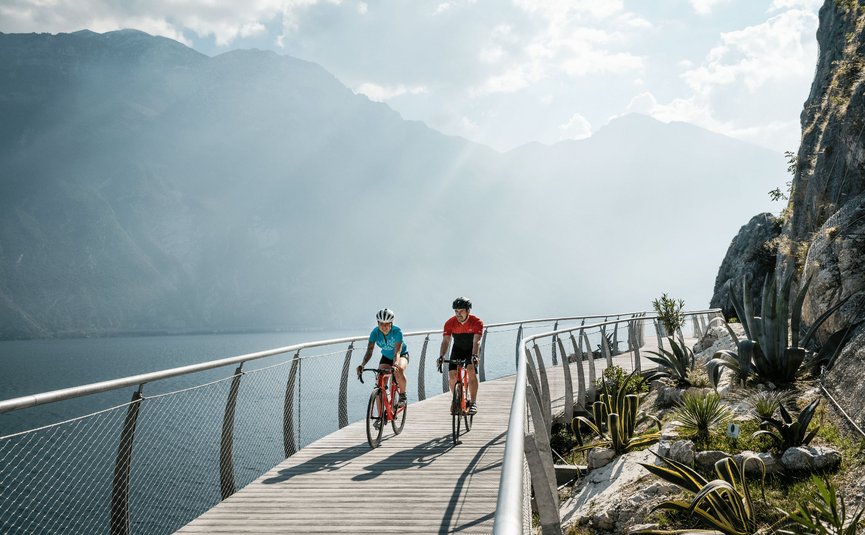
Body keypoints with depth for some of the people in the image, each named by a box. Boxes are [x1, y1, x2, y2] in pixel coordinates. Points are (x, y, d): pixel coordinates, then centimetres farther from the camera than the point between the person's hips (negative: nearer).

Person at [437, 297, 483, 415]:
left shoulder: (476, 322, -26)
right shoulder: (450, 323, -21)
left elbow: (476, 341, -37)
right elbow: (445, 341, -28)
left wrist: (475, 355, -53)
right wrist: (441, 356, -45)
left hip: (472, 349, -3)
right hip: (458, 349, 3)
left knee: (471, 370, -27)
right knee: (451, 374, -13)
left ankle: (473, 402, -22)